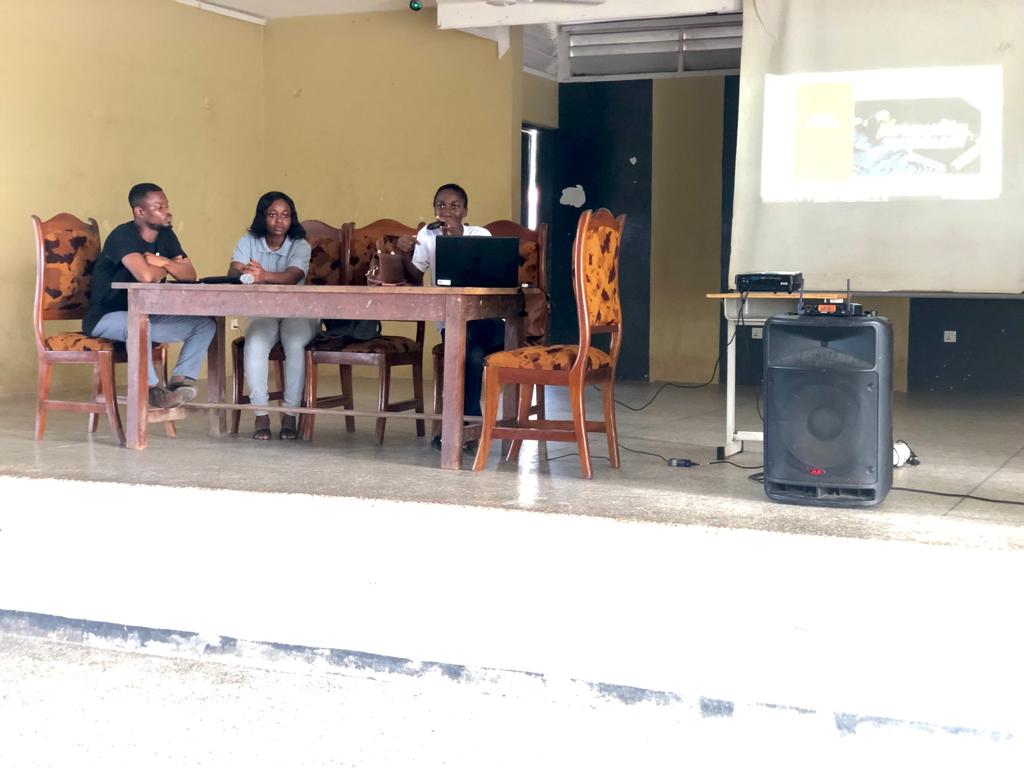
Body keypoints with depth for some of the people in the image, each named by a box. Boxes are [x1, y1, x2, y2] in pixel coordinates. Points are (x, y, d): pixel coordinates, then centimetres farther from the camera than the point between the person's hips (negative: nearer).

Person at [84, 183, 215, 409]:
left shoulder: (166, 235, 5)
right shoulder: (123, 236, -20)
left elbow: (190, 274, 0)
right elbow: (146, 276, -35)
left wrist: (164, 262, -18)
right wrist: (166, 268, -12)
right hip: (106, 318, -8)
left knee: (204, 325, -5)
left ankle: (180, 380, -15)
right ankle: (152, 389, -25)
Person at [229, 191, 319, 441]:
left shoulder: (300, 246, -7)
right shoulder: (249, 242, 0)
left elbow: (292, 276, -28)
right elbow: (232, 272, -17)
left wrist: (264, 275, -50)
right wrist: (245, 273, -43)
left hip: (297, 312, -1)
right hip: (262, 313, 1)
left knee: (295, 343, -33)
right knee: (255, 344, -31)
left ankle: (289, 414, -23)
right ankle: (261, 414, -22)